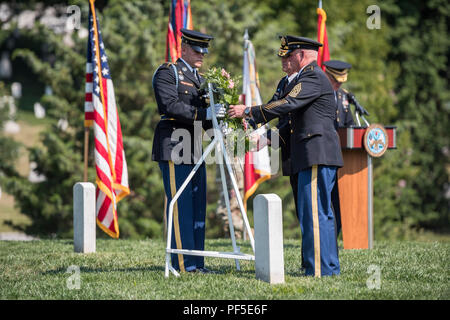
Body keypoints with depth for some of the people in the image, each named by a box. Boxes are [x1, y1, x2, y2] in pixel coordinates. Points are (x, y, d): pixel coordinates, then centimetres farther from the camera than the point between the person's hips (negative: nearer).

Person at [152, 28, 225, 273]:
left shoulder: (198, 78, 22)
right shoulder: (167, 73, -4)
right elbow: (171, 106, -18)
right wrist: (204, 113, -24)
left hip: (194, 149, 9)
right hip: (173, 146, -9)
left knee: (197, 206, 8)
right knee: (180, 206, -9)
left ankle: (196, 263, 12)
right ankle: (182, 264, -8)